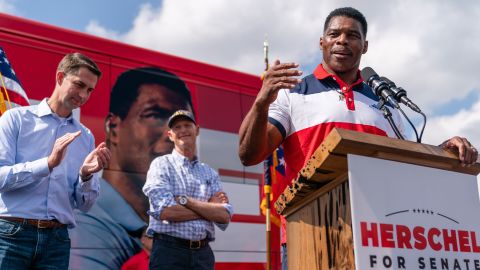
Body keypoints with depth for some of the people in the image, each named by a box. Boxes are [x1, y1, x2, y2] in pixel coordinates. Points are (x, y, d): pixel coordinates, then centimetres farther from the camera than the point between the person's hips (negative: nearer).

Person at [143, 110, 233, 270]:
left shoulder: (210, 173, 12)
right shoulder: (161, 165, 0)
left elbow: (224, 216, -1)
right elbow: (165, 211, -14)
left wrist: (185, 200, -10)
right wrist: (209, 209, -3)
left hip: (202, 253, 4)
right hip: (169, 252, -4)